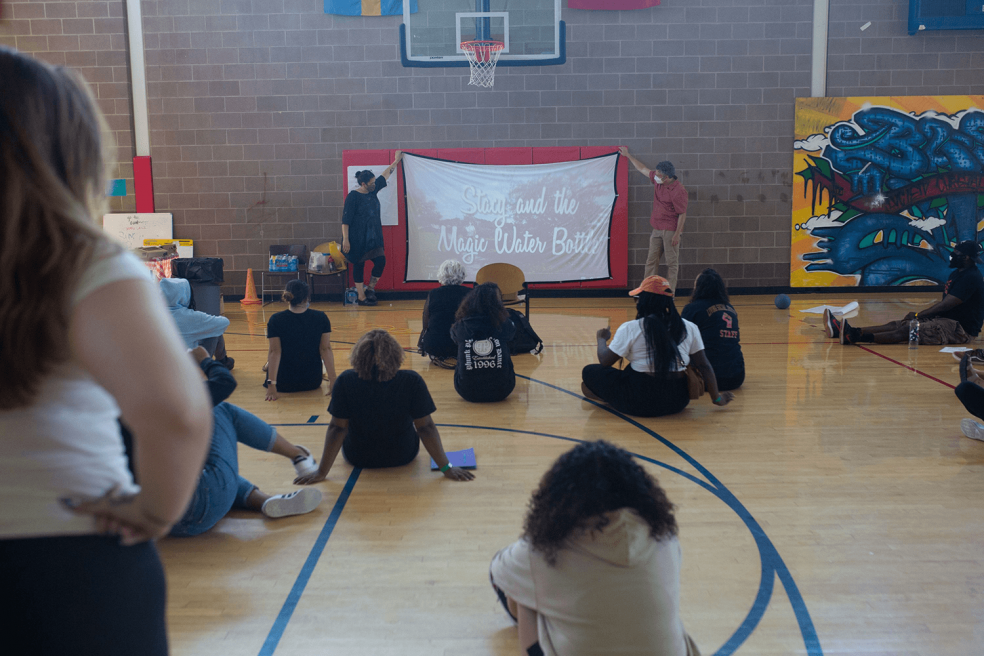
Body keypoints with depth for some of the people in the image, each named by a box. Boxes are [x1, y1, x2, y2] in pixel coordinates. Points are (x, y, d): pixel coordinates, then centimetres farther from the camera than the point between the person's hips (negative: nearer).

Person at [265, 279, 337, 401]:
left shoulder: (276, 320, -13)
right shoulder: (321, 318, -8)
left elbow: (275, 352, -15)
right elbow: (326, 349, -8)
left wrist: (271, 384, -15)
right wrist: (332, 381, -6)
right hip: (313, 382, 1)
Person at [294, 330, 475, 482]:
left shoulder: (345, 381, -21)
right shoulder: (412, 381, -23)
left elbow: (337, 428, -18)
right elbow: (425, 427, -21)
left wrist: (321, 472, -10)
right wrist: (446, 468, -13)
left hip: (358, 459, 0)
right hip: (402, 457, 0)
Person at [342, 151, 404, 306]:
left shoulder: (372, 191, 6)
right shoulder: (353, 196, -13)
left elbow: (385, 175, 20)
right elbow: (346, 219, -14)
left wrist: (396, 160, 28)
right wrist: (345, 239, -19)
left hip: (373, 238, 7)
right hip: (357, 240, -7)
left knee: (381, 260, -2)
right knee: (359, 266, 3)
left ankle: (370, 288, 18)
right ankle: (361, 297, 12)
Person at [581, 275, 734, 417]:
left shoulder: (629, 329, -8)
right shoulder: (689, 328, 2)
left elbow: (604, 361, -1)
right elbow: (704, 366, 5)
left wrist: (601, 339, 19)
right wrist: (716, 397, 17)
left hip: (640, 404, -5)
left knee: (589, 372, 11)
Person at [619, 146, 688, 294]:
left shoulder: (679, 191, -18)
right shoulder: (657, 180, 4)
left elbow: (682, 215, -17)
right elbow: (642, 168, 20)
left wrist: (676, 235, -19)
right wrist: (628, 155, 27)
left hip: (671, 230, -8)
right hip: (657, 229, 8)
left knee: (672, 263, 0)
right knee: (651, 260, 8)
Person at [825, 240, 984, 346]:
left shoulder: (971, 278, -16)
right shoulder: (957, 274, 18)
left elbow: (945, 305, -19)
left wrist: (918, 315, -14)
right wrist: (918, 314, 9)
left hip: (962, 329, -9)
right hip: (948, 319, 9)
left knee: (907, 330, -26)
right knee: (897, 324, -7)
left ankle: (856, 337, -44)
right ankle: (843, 330, -19)